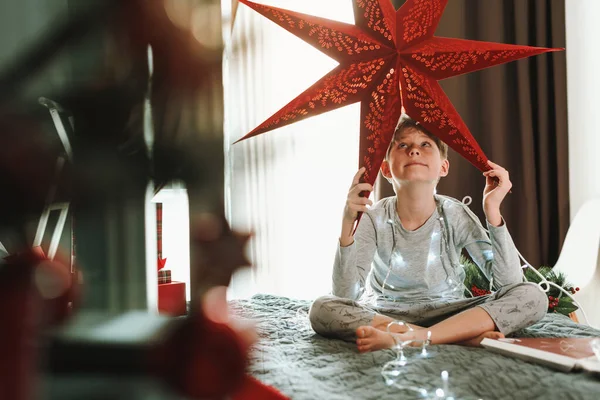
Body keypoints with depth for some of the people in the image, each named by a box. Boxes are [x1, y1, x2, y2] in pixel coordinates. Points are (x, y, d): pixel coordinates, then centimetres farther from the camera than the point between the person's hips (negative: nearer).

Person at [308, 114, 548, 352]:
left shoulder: (455, 215, -10)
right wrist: (347, 224, -32)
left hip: (447, 313, 1)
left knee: (532, 296, -20)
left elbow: (509, 282, -18)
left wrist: (493, 211, -25)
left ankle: (414, 337, -32)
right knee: (322, 309, -30)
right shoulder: (374, 218, -11)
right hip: (384, 314, 0)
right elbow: (345, 295, -21)